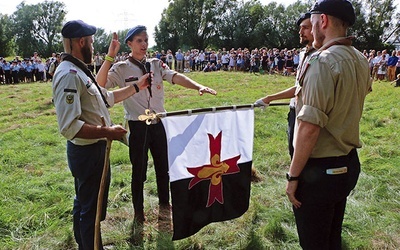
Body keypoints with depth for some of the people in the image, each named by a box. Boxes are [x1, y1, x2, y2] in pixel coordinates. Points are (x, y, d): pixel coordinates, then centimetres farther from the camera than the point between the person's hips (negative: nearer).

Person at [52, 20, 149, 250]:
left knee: (84, 203, 25)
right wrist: (107, 132, -26)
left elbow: (107, 97, 21)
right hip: (87, 152, -11)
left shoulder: (79, 72, 9)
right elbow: (69, 126, -32)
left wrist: (137, 87, 22)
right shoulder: (69, 75, -24)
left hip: (91, 150, 11)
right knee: (92, 207, 5)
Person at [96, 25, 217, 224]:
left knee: (163, 166, 17)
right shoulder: (121, 69, -5)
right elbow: (100, 84, -20)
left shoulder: (156, 65, 4)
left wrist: (198, 87, -29)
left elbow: (176, 77, -12)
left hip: (159, 124, 4)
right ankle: (138, 211, 29)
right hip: (138, 127, -3)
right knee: (139, 171, 9)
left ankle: (164, 202, 39)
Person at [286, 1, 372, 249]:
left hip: (321, 169, -8)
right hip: (349, 164, 8)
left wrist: (293, 176, -18)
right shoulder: (361, 60, 5)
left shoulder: (323, 61, -21)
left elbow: (310, 126, -26)